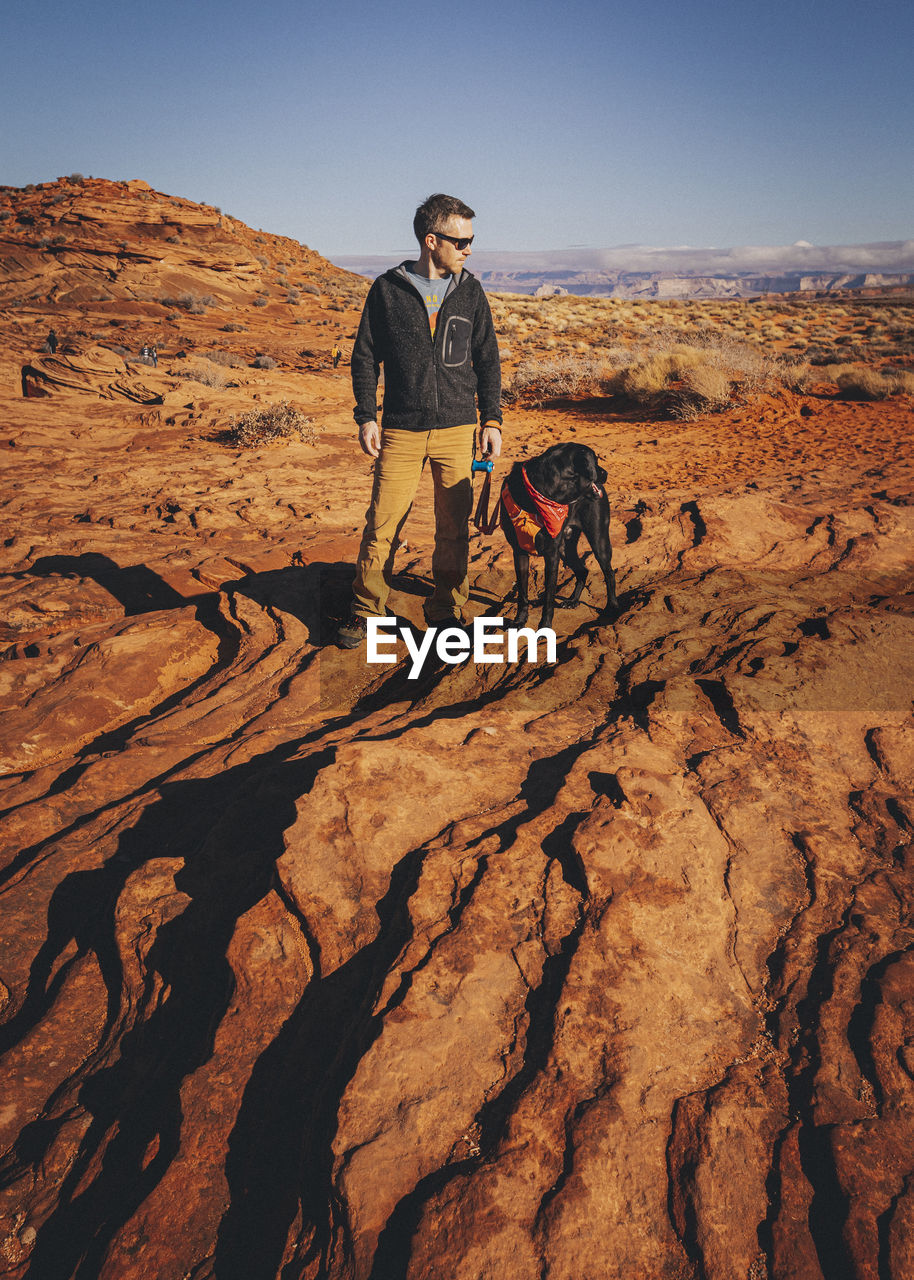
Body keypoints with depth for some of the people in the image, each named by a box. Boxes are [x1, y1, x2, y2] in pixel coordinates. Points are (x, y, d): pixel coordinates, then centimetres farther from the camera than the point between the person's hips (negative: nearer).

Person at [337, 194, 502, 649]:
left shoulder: (470, 292, 8)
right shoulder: (387, 289, 1)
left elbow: (487, 360, 12)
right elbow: (365, 356, 5)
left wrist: (492, 420, 5)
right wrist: (366, 416, -3)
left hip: (457, 429, 2)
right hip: (401, 431, -2)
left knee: (455, 528, 5)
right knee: (382, 525, -1)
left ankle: (446, 611, 21)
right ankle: (366, 611, 16)